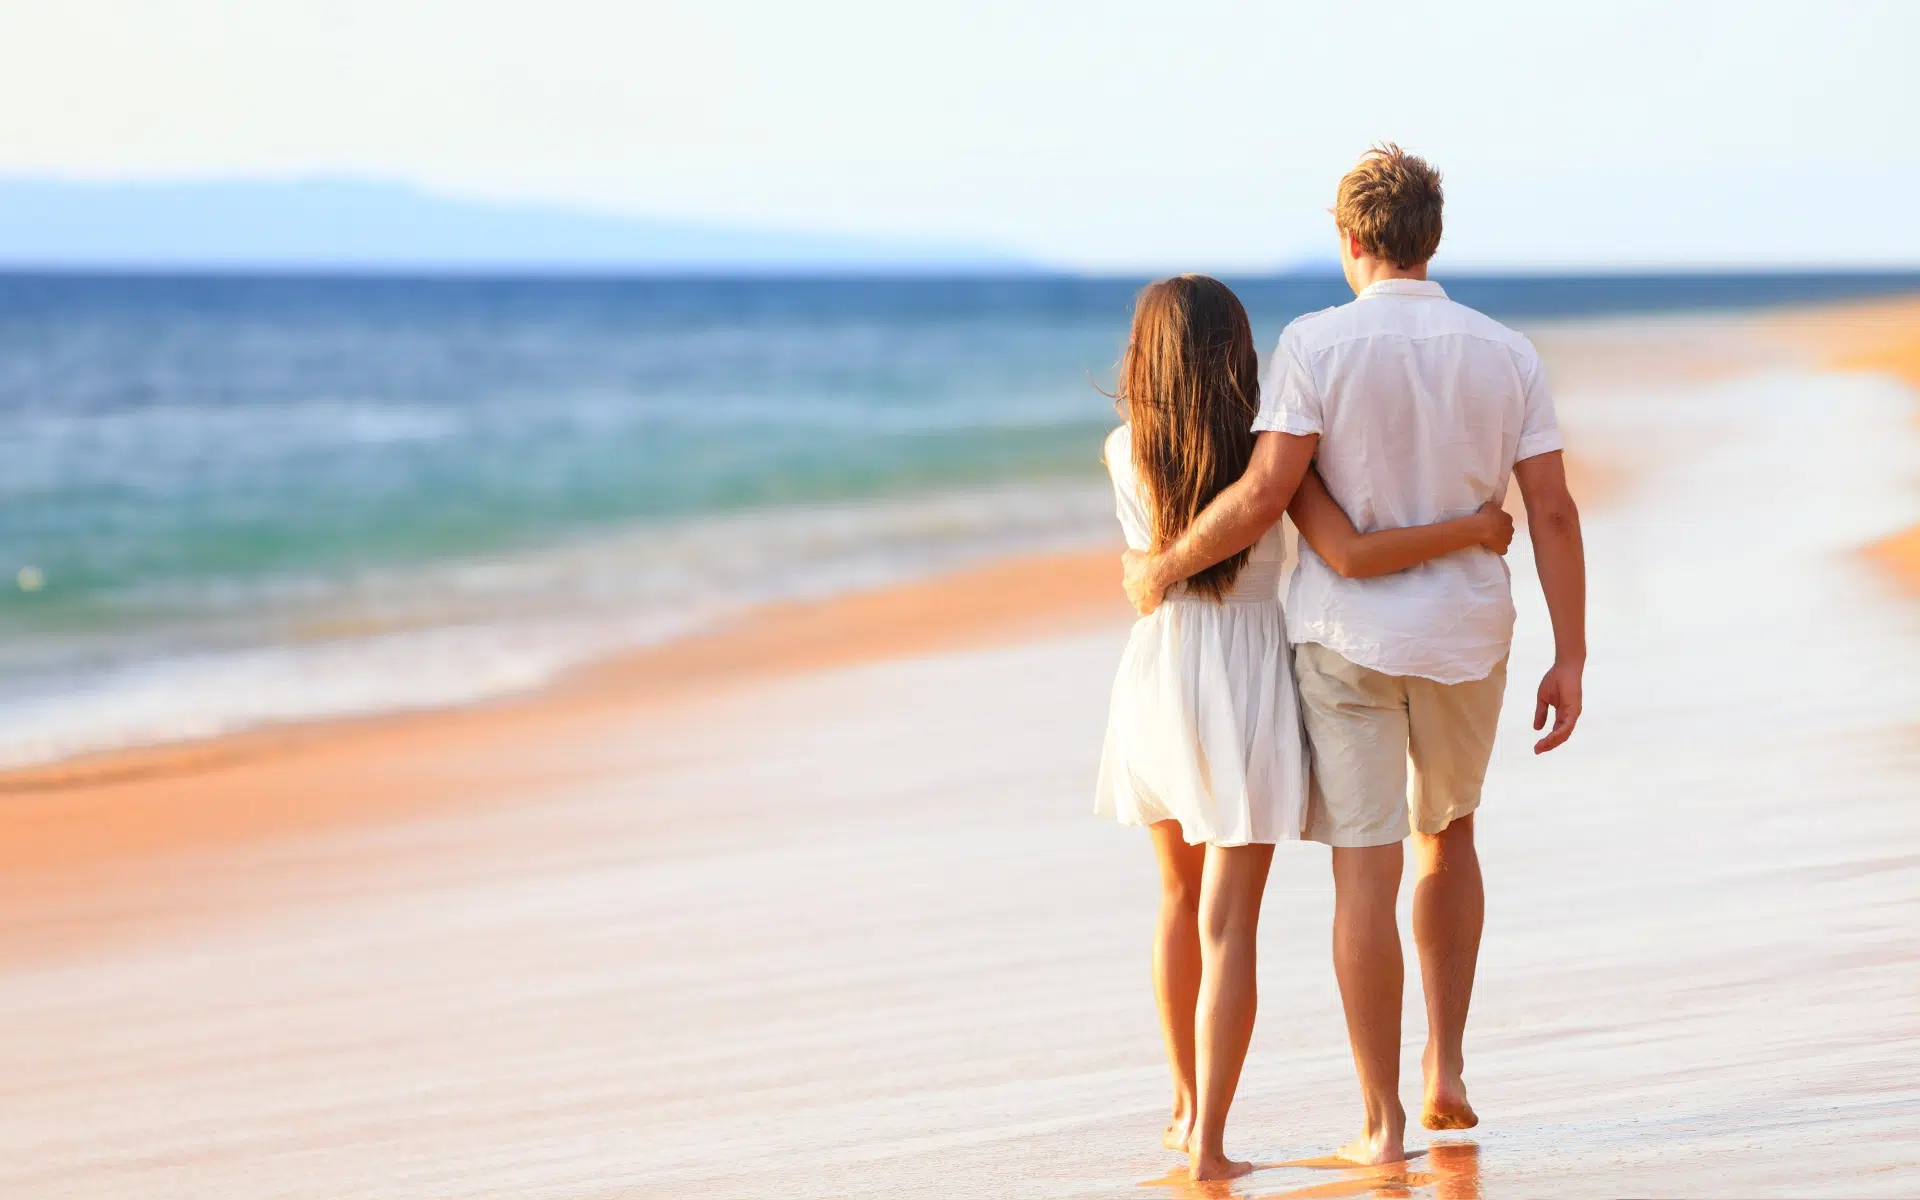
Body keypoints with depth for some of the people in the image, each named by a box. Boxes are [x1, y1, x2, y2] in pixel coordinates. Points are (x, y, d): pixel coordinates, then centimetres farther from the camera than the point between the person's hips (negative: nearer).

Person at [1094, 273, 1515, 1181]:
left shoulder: (1123, 452, -3)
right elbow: (1350, 555, -18)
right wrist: (1471, 529, -9)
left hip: (1156, 674, 3)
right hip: (1246, 682, -3)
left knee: (1182, 893, 24)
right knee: (1228, 922, -2)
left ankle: (1187, 1102, 33)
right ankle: (1209, 1141, -9)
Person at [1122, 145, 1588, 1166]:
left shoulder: (1315, 345, -10)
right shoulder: (1505, 355, 0)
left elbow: (1264, 495, -17)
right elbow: (1553, 513, -3)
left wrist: (1164, 565, -2)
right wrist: (1570, 660, 1)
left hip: (1343, 633, -3)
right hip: (1466, 638, 3)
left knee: (1365, 871, 0)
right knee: (1446, 834, 25)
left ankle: (1383, 1120, 2)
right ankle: (1446, 1068, 20)